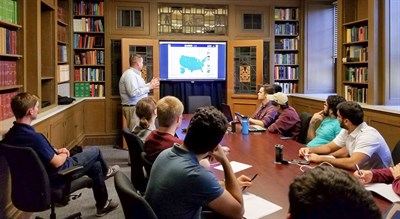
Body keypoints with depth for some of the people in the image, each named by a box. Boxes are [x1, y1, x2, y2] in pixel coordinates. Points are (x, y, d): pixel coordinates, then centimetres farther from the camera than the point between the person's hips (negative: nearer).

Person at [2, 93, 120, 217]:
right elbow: (57, 163, -25)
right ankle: (105, 171, 45)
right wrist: (64, 154, -4)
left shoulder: (10, 136, -6)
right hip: (56, 176, -9)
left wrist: (56, 151, 3)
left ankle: (102, 205, 39)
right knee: (95, 151, 9)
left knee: (95, 165, 23)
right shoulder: (34, 137, -36)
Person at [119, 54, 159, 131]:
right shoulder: (129, 74, -16)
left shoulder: (135, 73, 16)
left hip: (138, 107, 11)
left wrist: (150, 84, 17)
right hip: (133, 108, -11)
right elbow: (133, 92, -26)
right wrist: (149, 87, -19)